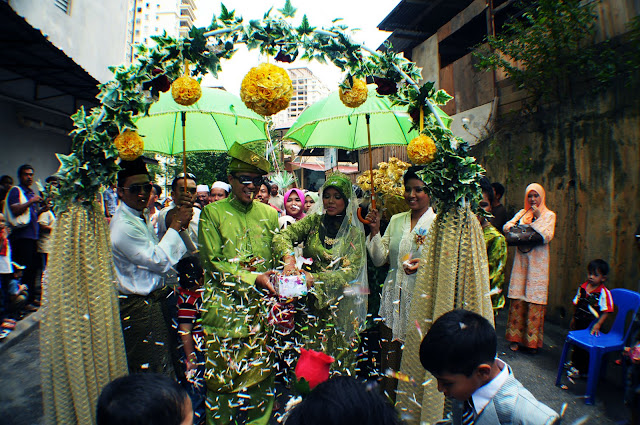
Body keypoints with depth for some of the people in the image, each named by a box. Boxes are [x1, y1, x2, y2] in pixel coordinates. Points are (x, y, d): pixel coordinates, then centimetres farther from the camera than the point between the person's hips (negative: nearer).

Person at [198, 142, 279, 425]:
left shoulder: (269, 214, 11)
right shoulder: (212, 213, 0)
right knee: (223, 375, 4)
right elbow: (212, 262, -6)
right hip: (224, 306, -3)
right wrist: (254, 278, -16)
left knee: (261, 373, 10)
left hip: (261, 306, 3)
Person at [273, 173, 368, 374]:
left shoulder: (355, 232, -1)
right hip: (309, 303, 2)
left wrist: (316, 278, -22)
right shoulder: (314, 221, 5)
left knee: (338, 359, 4)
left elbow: (351, 271, -10)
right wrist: (289, 257, -26)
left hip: (340, 307, -1)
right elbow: (281, 237, -5)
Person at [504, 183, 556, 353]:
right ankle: (516, 338, 11)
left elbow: (547, 236, -8)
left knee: (535, 300, -3)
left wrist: (537, 218, -12)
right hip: (521, 260, 3)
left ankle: (532, 340, 7)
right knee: (517, 298, 1)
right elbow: (506, 226, 5)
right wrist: (511, 227, -17)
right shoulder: (522, 213, 15)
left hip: (538, 262, -3)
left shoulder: (549, 215, 5)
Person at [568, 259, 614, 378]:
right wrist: (573, 319, 16)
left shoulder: (604, 293, -17)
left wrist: (598, 324, -22)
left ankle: (582, 370, 21)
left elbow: (606, 311, -16)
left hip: (592, 324, -6)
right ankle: (575, 364, 40)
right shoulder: (583, 287, 0)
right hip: (580, 322, 6)